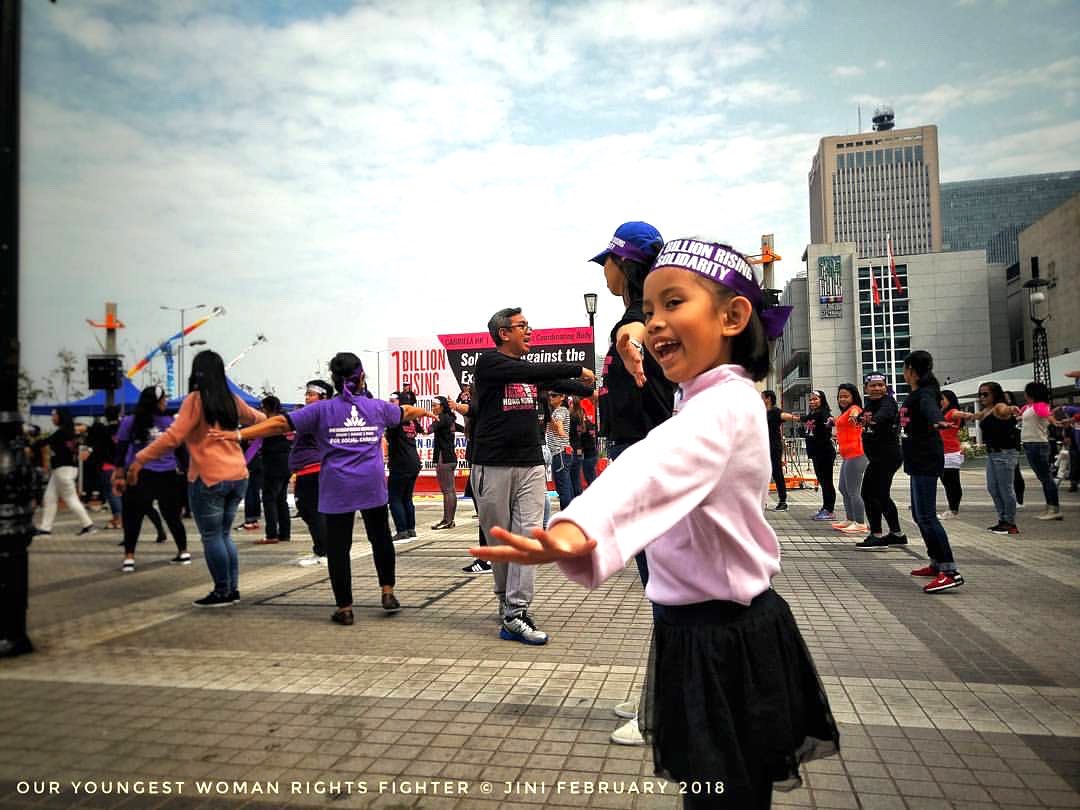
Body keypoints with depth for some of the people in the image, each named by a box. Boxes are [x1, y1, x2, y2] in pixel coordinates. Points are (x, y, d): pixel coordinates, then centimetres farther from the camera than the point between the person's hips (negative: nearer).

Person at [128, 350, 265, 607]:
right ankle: (233, 589, 19)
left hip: (209, 479, -6)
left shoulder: (195, 400, -8)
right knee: (224, 535, 17)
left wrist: (140, 459, -12)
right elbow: (256, 418, 30)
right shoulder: (232, 400, 10)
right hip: (238, 477, 7)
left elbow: (173, 436, -16)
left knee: (211, 537, 4)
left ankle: (222, 592, 9)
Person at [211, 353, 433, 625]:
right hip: (372, 486, 2)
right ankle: (388, 593, 23)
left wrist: (238, 434, -6)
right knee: (381, 538, 19)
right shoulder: (377, 407, 7)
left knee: (338, 547, 5)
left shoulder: (322, 409, 0)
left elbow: (280, 423, -7)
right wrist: (426, 412, 47)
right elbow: (406, 411, 26)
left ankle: (345, 608, 9)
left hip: (337, 490, -2)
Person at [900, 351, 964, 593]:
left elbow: (931, 409, -39)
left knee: (926, 516, -15)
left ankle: (950, 572, -18)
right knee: (919, 515, 17)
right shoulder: (916, 394, 16)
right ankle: (936, 564, 27)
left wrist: (936, 421, -61)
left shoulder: (925, 393, -13)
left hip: (926, 461, -10)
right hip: (919, 461, 10)